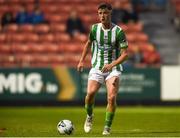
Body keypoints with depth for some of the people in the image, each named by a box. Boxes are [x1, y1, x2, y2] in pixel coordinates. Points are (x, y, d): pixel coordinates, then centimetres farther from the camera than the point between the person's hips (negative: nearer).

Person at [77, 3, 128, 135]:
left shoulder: (118, 31, -10)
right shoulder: (94, 28, 0)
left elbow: (125, 54, -10)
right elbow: (89, 43, 21)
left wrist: (112, 64, -23)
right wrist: (82, 61, 21)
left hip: (113, 68, -2)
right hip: (97, 68, 2)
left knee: (112, 97, -18)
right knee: (90, 93, -20)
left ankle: (107, 128, -2)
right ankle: (89, 116, 11)